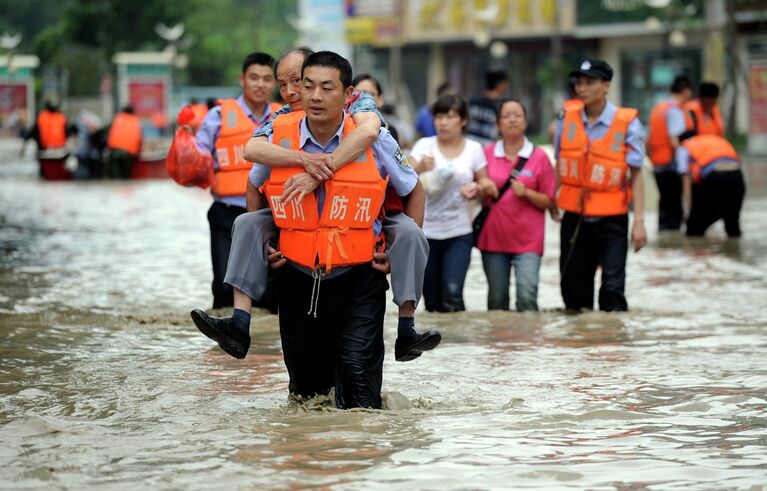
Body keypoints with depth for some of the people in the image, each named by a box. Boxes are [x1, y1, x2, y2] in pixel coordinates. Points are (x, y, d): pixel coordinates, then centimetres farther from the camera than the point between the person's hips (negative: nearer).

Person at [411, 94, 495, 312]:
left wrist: (476, 190, -12)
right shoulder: (424, 146, 0)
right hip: (426, 232, 1)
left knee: (452, 293, -19)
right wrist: (420, 168, -35)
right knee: (432, 300, 5)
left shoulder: (474, 149, 4)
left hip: (459, 234, 0)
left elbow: (486, 188, 12)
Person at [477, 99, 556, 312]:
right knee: (497, 299, 7)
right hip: (493, 237, 2)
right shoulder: (487, 154, 5)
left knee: (527, 295, -16)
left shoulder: (539, 157, 0)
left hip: (528, 240, -2)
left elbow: (550, 202, 3)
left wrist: (526, 193, -13)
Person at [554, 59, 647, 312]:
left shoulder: (627, 123, -8)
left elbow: (636, 174, -6)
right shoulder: (567, 120, 2)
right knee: (573, 288, 9)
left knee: (613, 289, -10)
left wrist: (639, 220, -10)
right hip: (574, 217, 4)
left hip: (611, 218, -4)